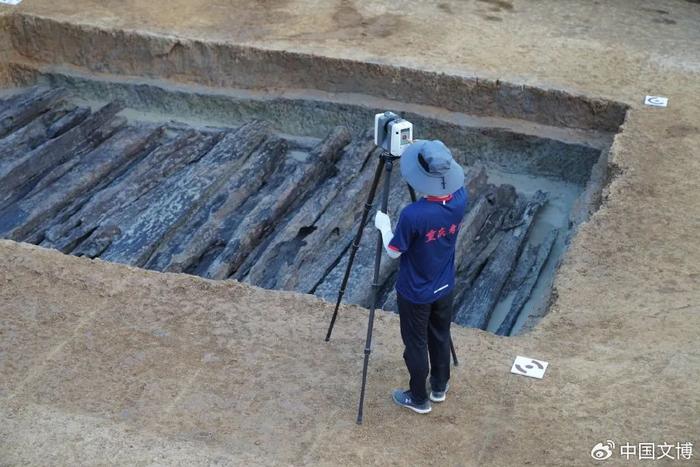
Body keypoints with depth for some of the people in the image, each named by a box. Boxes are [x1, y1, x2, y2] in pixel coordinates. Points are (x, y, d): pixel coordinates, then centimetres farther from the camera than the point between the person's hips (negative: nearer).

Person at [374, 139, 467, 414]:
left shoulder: (413, 215, -34)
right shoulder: (460, 199, -18)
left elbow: (394, 251, -17)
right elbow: (447, 183, 8)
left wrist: (383, 225, -1)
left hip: (416, 294, -5)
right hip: (444, 289, 5)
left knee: (416, 346, 15)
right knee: (440, 338, 26)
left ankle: (418, 399, 34)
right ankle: (440, 387, 46)